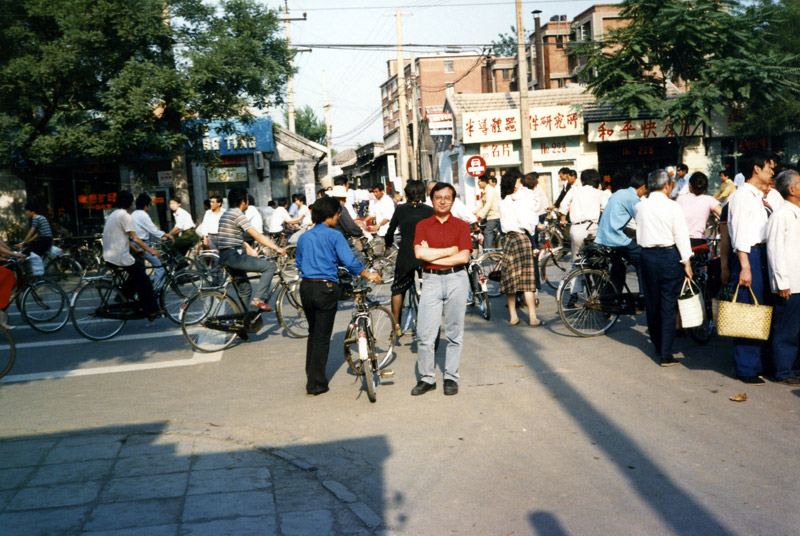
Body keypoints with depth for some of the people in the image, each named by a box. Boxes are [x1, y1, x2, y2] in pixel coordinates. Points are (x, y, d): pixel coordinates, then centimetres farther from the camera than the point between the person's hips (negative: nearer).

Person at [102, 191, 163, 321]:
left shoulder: (113, 215, 18)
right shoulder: (125, 216, -12)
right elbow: (134, 238, -15)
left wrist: (136, 250, 25)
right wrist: (151, 251, -11)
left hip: (109, 256, 9)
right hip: (120, 258, -9)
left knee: (139, 263, 25)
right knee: (143, 280, 0)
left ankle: (124, 296, 20)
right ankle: (152, 312, -1)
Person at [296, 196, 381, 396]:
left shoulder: (303, 238, 9)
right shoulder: (334, 236, -8)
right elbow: (350, 262, -14)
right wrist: (369, 275, -1)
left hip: (306, 288, 6)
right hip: (326, 288, -6)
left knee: (313, 333, 23)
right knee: (322, 337, 2)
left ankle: (311, 374, 33)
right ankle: (316, 384, 6)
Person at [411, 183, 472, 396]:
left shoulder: (461, 225, 5)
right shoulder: (423, 225, 8)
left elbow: (463, 257, -7)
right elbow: (419, 253, -7)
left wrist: (433, 256, -7)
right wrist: (450, 250, -6)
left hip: (456, 279, -1)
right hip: (431, 280, 1)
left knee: (454, 332, 4)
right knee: (424, 333, -2)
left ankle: (451, 377, 15)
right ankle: (426, 378, 9)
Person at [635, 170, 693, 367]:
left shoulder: (640, 206, 2)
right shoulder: (672, 206, -10)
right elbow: (681, 235, -9)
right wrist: (686, 261, -5)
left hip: (647, 255, 4)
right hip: (669, 255, -4)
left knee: (652, 302, 15)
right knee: (669, 304, 0)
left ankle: (657, 345, 30)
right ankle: (666, 354, -1)